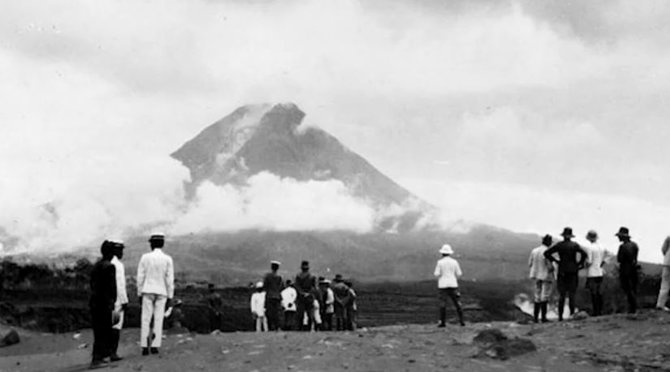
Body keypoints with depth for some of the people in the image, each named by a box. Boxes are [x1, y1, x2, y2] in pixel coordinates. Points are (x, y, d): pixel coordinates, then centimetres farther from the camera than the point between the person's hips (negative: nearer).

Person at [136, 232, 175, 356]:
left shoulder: (145, 257, -2)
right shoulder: (167, 259, -3)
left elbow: (140, 277, -1)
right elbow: (170, 279, -4)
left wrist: (139, 294, 7)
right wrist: (170, 297, 2)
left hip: (148, 291, 0)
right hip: (162, 293, 0)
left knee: (145, 319, 2)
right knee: (158, 319, 3)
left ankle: (145, 347, -3)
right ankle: (155, 346, -2)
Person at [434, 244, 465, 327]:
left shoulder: (440, 262, -5)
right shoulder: (454, 262, 1)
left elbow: (437, 274, -8)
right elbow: (459, 274, 2)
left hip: (443, 285, -2)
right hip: (453, 285, 2)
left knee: (443, 304, -1)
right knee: (457, 303, 7)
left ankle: (443, 322, -5)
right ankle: (461, 321, 5)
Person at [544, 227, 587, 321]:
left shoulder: (559, 245, 0)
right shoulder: (575, 245, -1)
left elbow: (546, 253, -5)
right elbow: (584, 253, -15)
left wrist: (555, 260, 2)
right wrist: (580, 263, -4)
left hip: (562, 272, 0)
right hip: (573, 272, 0)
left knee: (561, 295, 4)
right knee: (572, 295, 4)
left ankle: (560, 316, -1)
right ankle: (572, 314, -1)